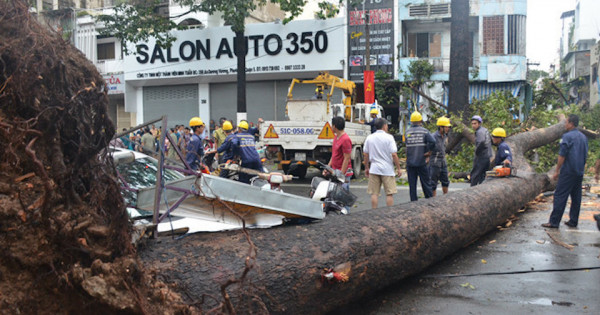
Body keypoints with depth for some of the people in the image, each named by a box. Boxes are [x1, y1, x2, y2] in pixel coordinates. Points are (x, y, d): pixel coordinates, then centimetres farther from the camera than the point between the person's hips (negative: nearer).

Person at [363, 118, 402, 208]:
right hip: (387, 169, -3)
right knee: (389, 194, 4)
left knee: (374, 194, 6)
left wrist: (366, 168, 18)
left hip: (374, 169, 3)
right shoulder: (389, 137, -7)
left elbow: (366, 155, 8)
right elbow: (394, 154, -10)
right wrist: (398, 168, -2)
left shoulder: (369, 138, 5)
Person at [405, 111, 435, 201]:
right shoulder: (424, 131, -6)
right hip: (421, 162, -2)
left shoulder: (407, 132, 2)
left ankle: (414, 201, 7)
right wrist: (429, 151, -6)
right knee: (425, 183, 7)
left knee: (412, 185, 6)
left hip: (410, 163, 2)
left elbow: (407, 145, 0)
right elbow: (432, 141, -19)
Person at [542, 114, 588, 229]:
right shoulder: (583, 137, 13)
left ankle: (554, 222, -7)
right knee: (576, 197, 11)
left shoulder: (567, 136, -11)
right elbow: (585, 156, 18)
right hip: (580, 172, 8)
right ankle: (573, 221, 15)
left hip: (568, 172, -8)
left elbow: (562, 155, -13)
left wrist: (557, 171, -8)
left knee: (560, 196, -6)